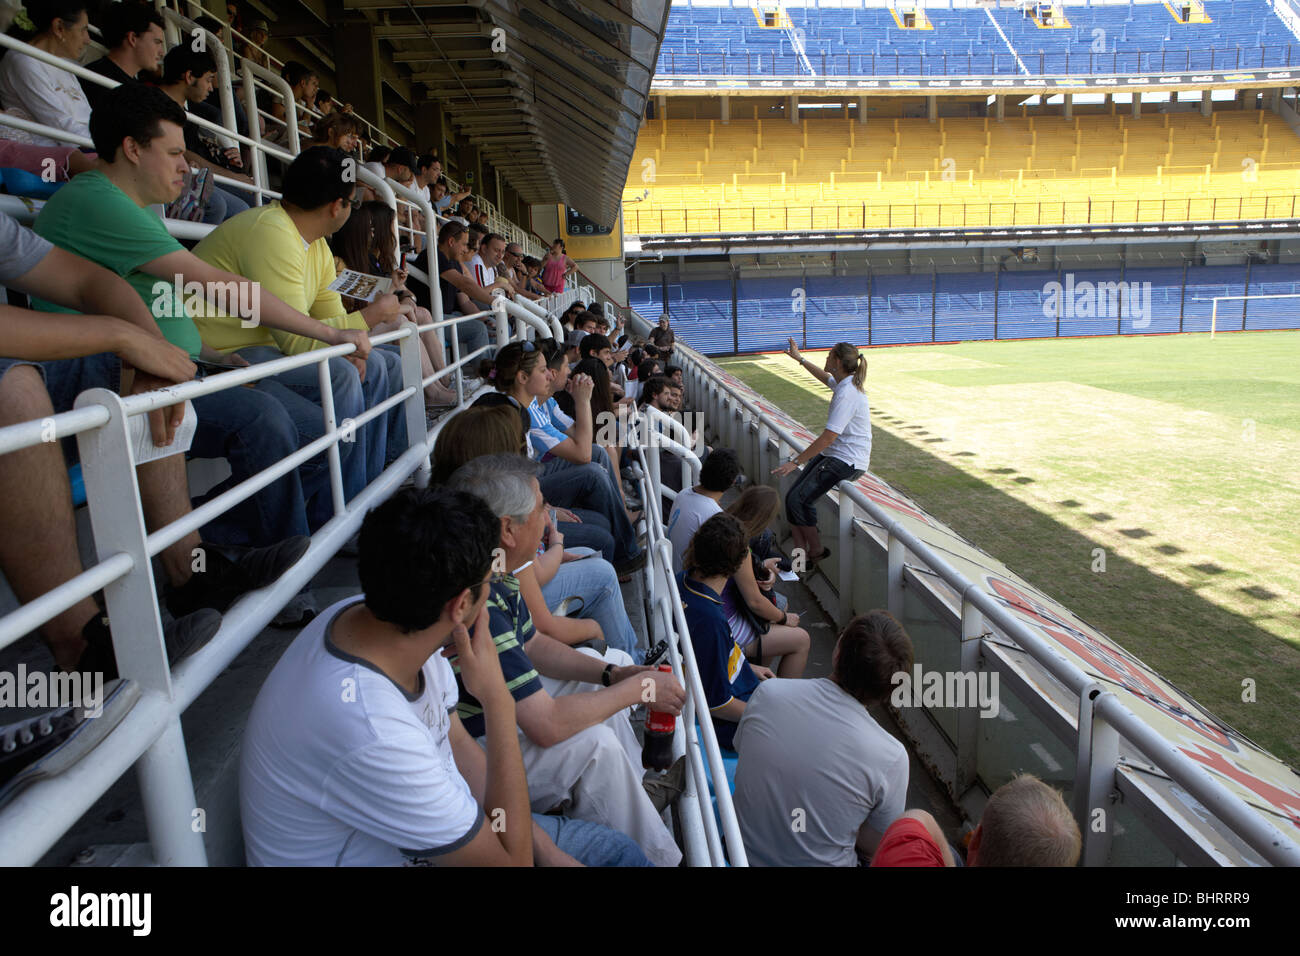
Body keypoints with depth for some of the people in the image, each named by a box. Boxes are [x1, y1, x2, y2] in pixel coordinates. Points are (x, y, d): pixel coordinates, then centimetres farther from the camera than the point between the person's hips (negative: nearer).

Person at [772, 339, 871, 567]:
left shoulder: (846, 394, -22)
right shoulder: (845, 383, 8)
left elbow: (829, 437, -24)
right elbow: (824, 377, 35)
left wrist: (796, 461, -20)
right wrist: (799, 359, 43)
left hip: (848, 462, -10)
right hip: (833, 455, 10)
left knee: (799, 500, -16)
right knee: (791, 497, -2)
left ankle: (816, 551, 4)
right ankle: (801, 553, 0)